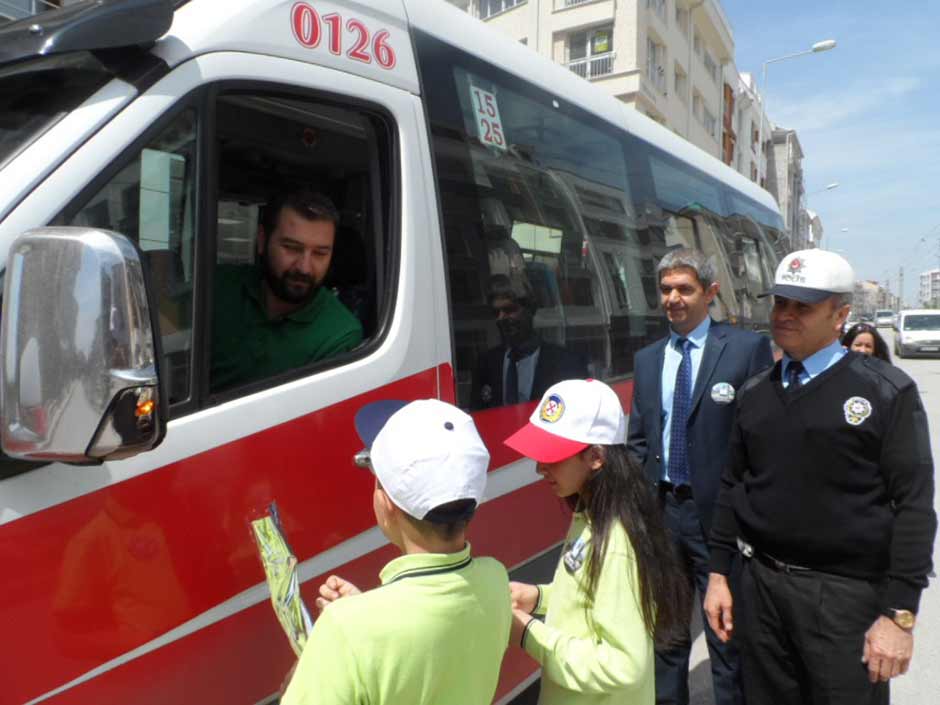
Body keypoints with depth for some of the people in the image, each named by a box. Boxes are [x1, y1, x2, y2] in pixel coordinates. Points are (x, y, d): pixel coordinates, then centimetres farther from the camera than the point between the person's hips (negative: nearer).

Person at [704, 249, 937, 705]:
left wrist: (900, 614, -14)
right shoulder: (754, 393, 7)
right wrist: (718, 574, 8)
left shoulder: (886, 391, -6)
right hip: (760, 585, 4)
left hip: (847, 594, -4)